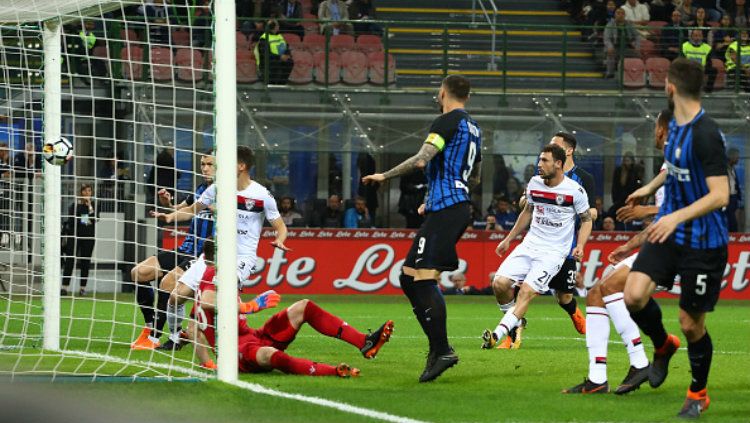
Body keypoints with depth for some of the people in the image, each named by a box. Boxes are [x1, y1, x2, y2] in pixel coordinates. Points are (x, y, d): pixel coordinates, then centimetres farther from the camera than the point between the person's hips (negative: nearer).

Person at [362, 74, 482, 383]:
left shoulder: (447, 122, -8)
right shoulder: (473, 128, 20)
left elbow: (421, 160, -19)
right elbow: (474, 178, 29)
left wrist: (385, 176, -7)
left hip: (445, 211, -9)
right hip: (460, 206, 9)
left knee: (424, 279, -14)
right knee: (408, 277, 11)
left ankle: (443, 351, -18)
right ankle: (437, 346, 8)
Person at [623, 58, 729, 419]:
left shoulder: (706, 135, -23)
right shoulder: (675, 126, 5)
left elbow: (719, 195, -26)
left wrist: (678, 217, -36)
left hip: (703, 242, -7)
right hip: (669, 231, 7)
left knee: (691, 322, 2)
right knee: (634, 295, -11)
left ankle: (698, 394, 25)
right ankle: (663, 347, 19)